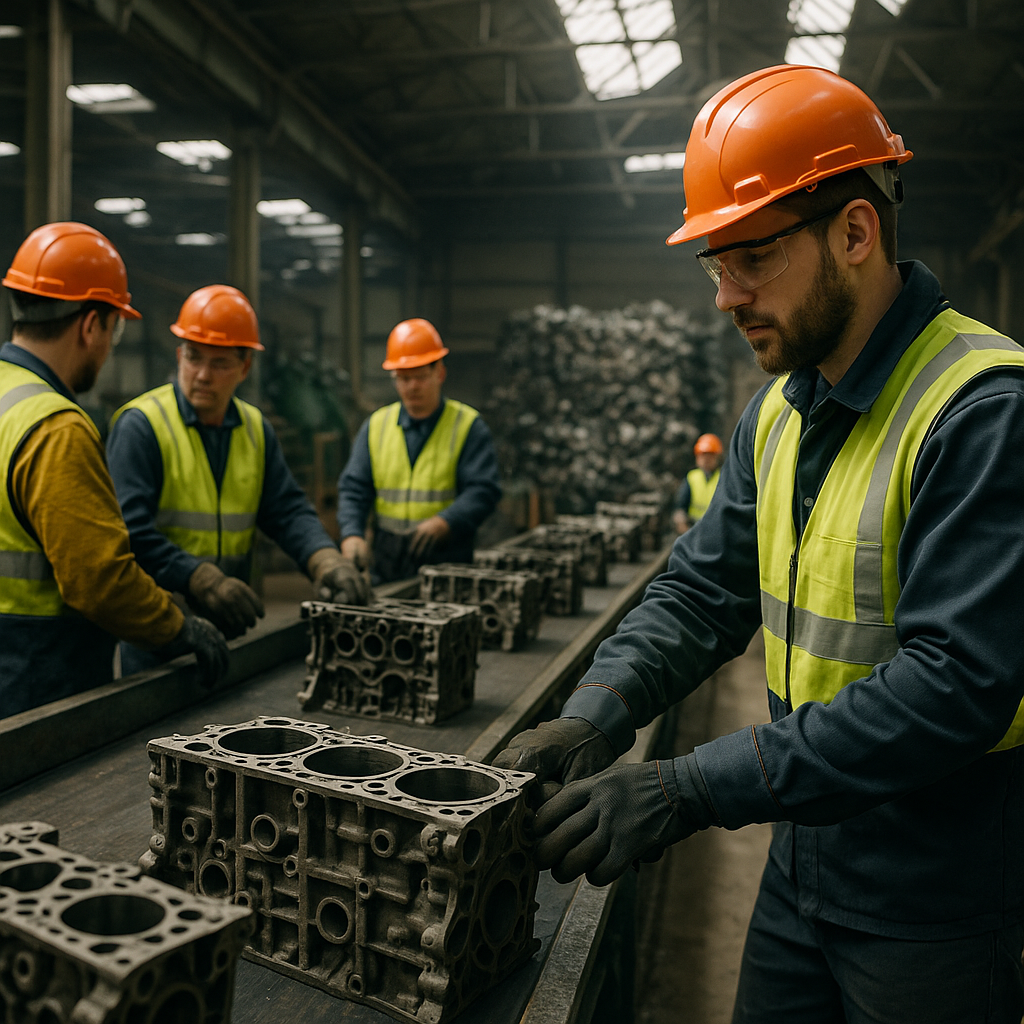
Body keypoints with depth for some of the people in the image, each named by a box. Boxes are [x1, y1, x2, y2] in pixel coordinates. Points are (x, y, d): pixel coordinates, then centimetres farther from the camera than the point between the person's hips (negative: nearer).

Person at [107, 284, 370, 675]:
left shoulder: (255, 429, 8)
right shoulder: (140, 424, -11)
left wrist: (327, 561, -15)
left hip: (230, 621, 6)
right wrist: (203, 580, -28)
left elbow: (288, 511, 4)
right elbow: (129, 530, -18)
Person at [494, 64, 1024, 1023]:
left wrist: (688, 790, -30)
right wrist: (596, 711, -15)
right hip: (802, 861, 7)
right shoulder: (776, 414, 3)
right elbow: (703, 588, 2)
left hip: (936, 903, -6)